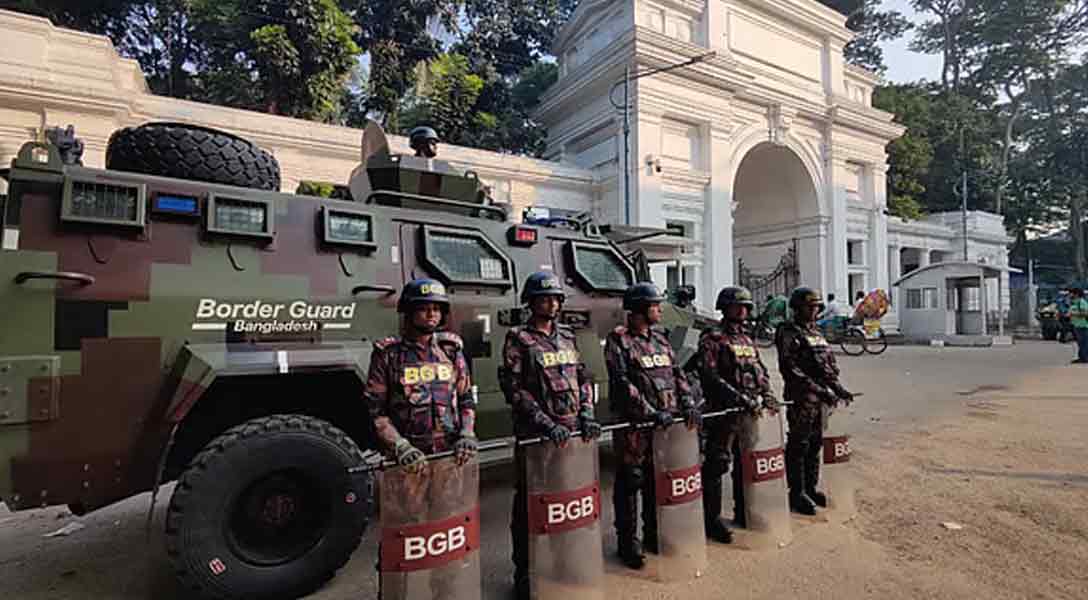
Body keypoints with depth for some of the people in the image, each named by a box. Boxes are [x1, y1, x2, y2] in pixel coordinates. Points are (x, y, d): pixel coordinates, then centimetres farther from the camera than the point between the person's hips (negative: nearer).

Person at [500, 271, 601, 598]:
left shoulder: (567, 337, 12)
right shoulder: (518, 340, -6)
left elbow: (583, 378, 14)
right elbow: (515, 388, -13)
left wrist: (586, 415, 1)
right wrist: (546, 424, -18)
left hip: (571, 433, 6)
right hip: (535, 436, -5)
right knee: (530, 504, 6)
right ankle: (524, 572, 23)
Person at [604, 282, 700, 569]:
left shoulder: (660, 338, 13)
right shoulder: (619, 339, -9)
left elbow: (677, 373, 11)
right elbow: (622, 383, -17)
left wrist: (688, 404, -3)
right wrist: (652, 413, -20)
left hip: (666, 424, 7)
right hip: (633, 425, -6)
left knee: (658, 481, 17)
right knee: (630, 483, 4)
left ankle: (654, 534, 34)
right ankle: (628, 542, 19)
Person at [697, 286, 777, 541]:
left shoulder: (748, 339, 17)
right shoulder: (712, 339, -9)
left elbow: (761, 371, 20)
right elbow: (710, 377, -18)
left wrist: (767, 394, 3)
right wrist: (740, 399, -22)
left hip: (750, 414, 8)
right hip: (723, 413, -8)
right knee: (716, 465, -3)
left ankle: (743, 512, 34)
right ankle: (712, 520, 7)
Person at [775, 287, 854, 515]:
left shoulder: (816, 333, 16)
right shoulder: (788, 333, -10)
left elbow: (830, 365, 21)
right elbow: (790, 369, -18)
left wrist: (838, 388, 8)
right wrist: (817, 389, -22)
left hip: (821, 398, 8)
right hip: (800, 398, -8)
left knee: (816, 444, 15)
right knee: (798, 446, 0)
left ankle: (811, 489, 28)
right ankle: (797, 494, 10)